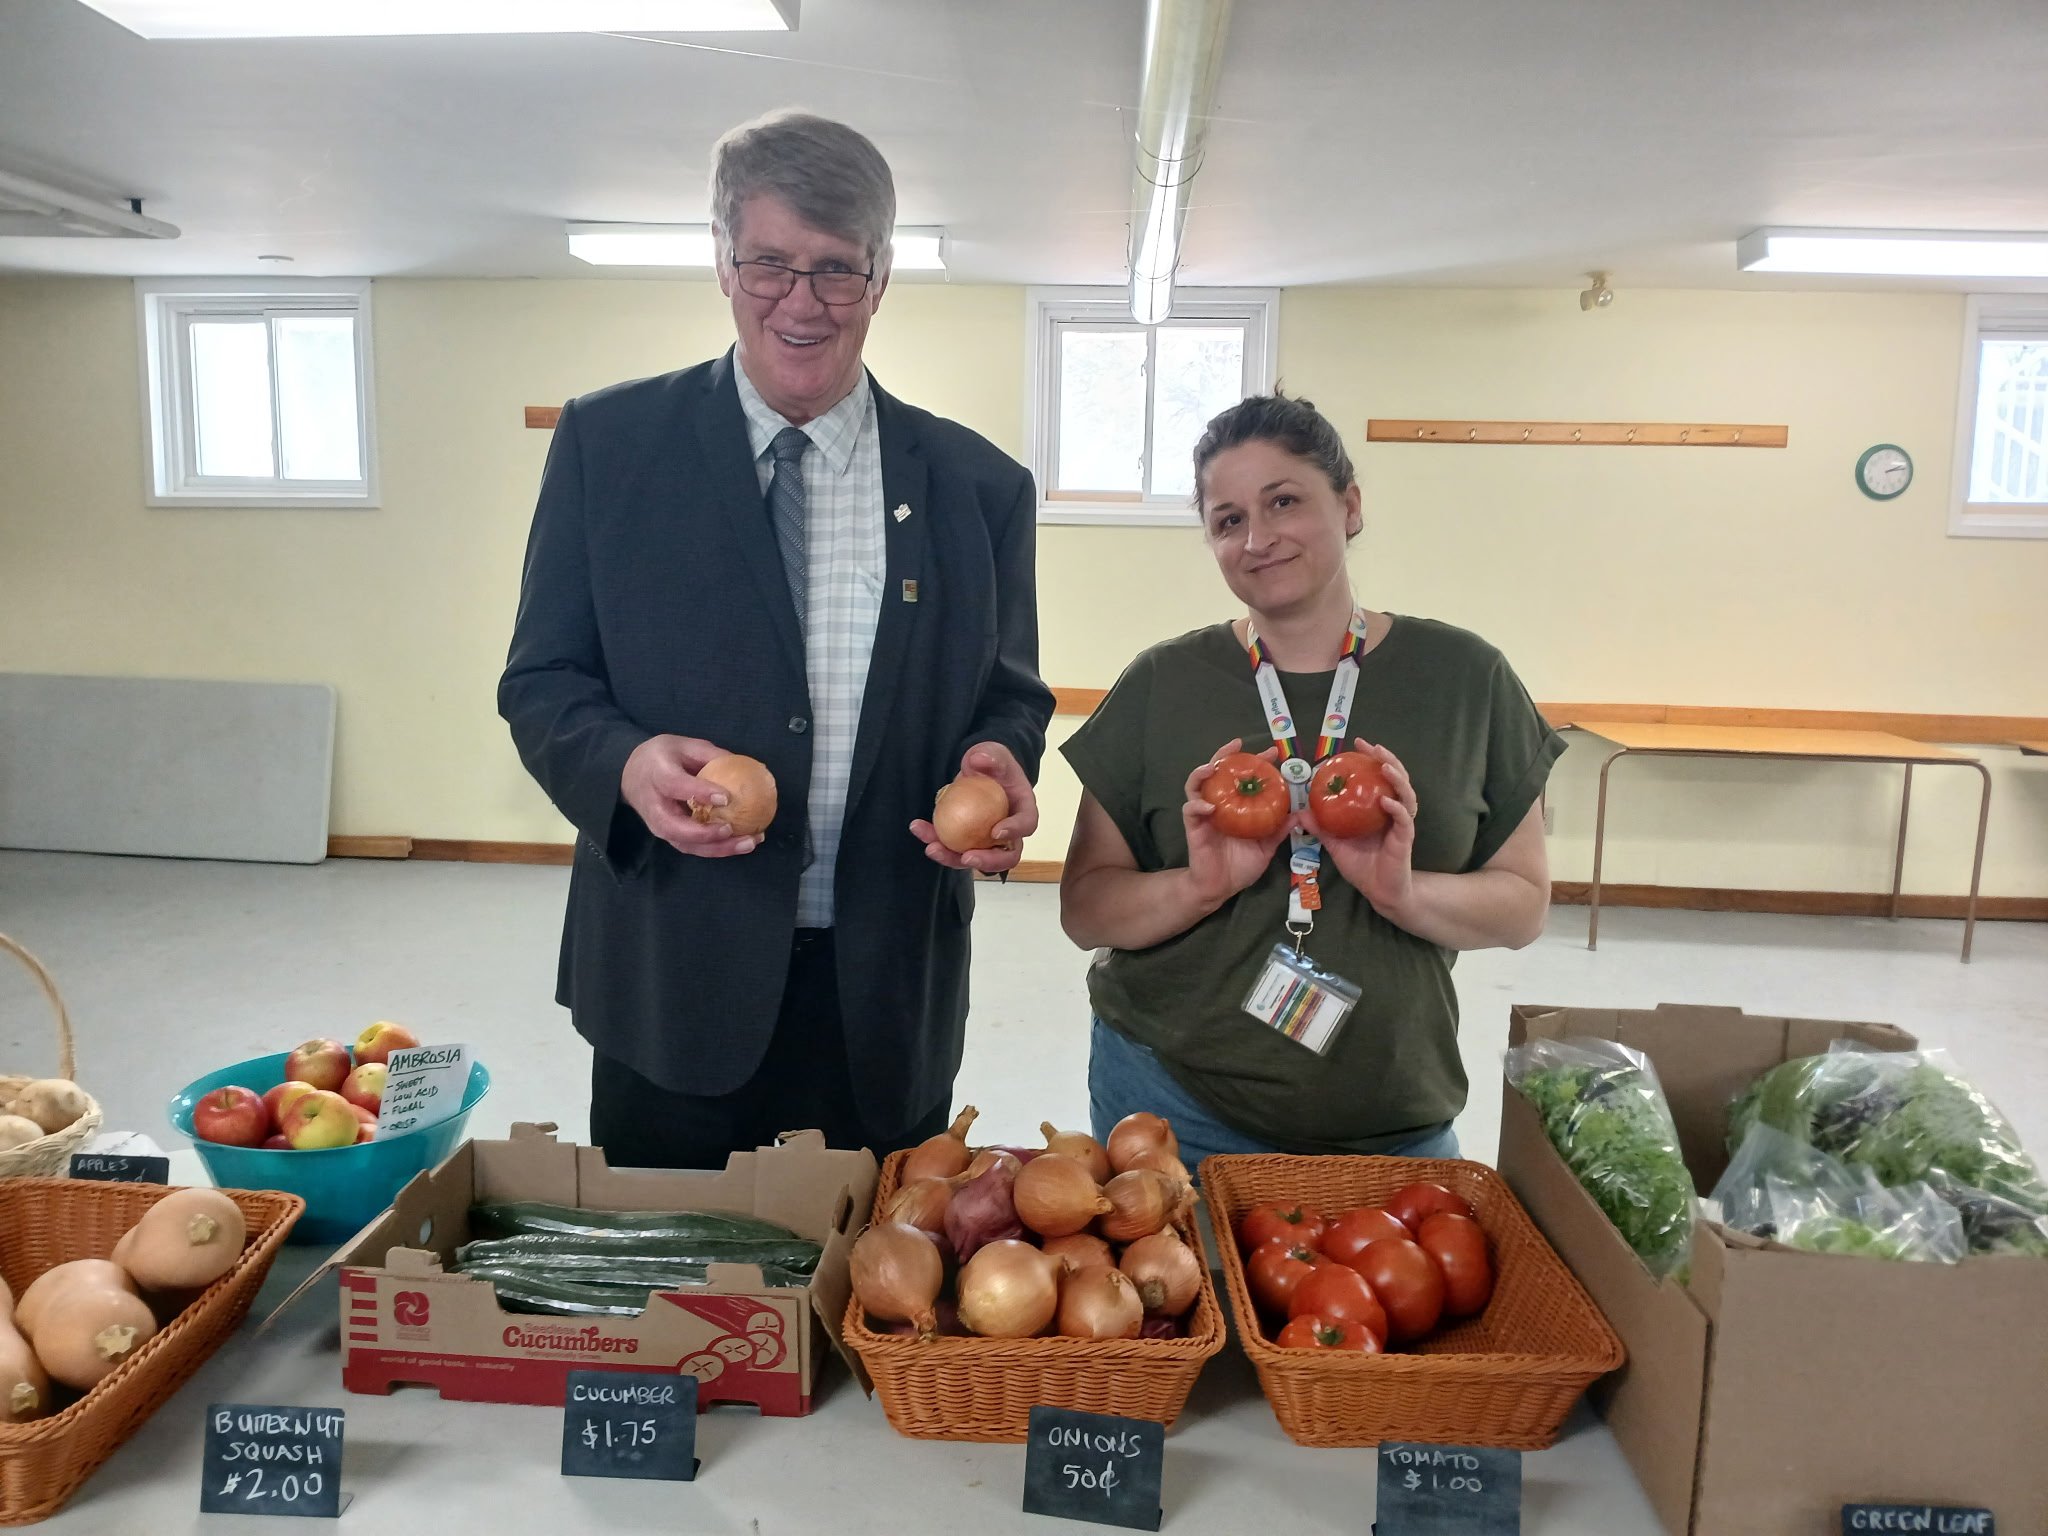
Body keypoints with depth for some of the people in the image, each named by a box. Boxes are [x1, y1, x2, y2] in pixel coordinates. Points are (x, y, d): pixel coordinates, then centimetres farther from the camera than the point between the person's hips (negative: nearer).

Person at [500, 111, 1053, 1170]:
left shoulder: (978, 485, 3)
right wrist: (624, 762, -19)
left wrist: (999, 762, -14)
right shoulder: (609, 442, 0)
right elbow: (541, 682, 2)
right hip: (672, 978, -1)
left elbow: (1010, 693, 9)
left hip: (886, 998, 1)